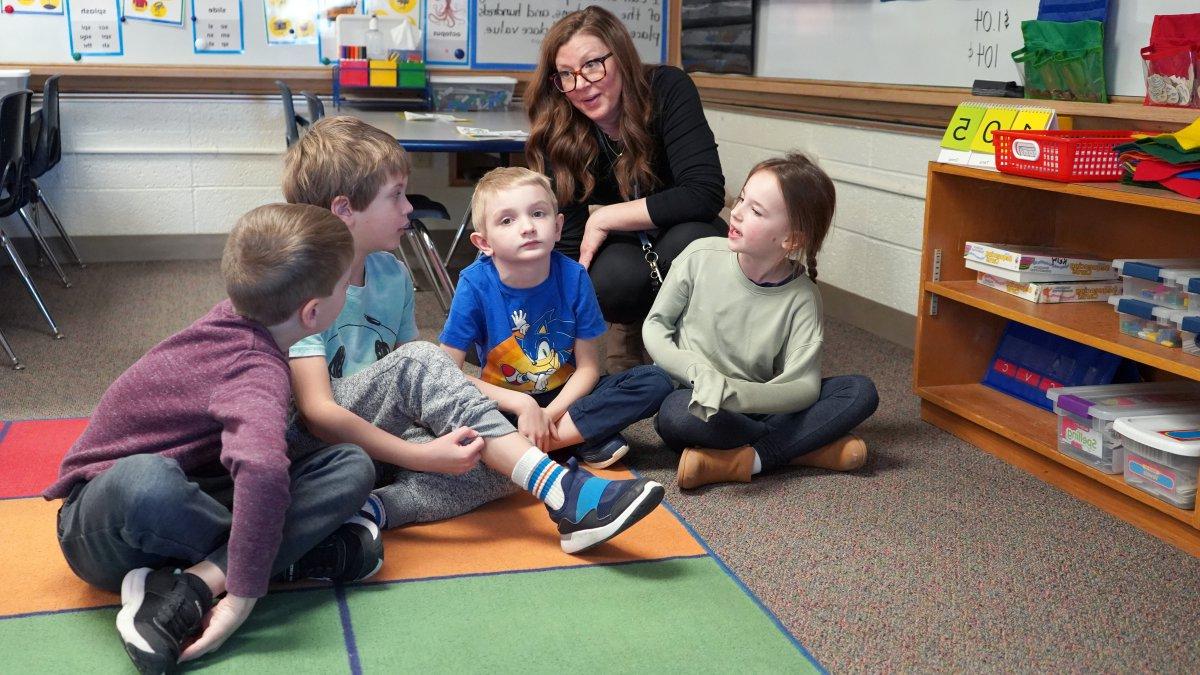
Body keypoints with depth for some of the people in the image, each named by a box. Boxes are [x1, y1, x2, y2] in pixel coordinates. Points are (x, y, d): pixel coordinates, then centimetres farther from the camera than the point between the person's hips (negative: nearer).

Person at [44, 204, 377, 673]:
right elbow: (262, 468, -52)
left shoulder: (236, 317, -5)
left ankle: (188, 587, -23)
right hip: (104, 526, -8)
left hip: (187, 499, 8)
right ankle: (301, 555, -22)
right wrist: (244, 594, -44)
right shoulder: (259, 372, -30)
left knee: (352, 467, -13)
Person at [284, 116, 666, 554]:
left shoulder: (392, 275, 8)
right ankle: (560, 489, -35)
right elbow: (318, 412, -22)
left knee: (501, 469, -18)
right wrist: (423, 456, -29)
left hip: (385, 442, 6)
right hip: (313, 450, -6)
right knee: (419, 359, -30)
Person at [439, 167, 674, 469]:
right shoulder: (475, 285, -17)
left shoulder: (572, 276, -13)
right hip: (505, 401, -2)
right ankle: (585, 440, -23)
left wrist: (549, 414, -23)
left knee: (656, 381, -17)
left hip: (565, 396, 3)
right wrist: (522, 404, -25)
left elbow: (588, 367, -8)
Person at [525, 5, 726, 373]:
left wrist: (605, 219, -29)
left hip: (682, 231, -1)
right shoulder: (559, 133, -16)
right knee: (614, 278, -34)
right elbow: (571, 237, -16)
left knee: (686, 242, -37)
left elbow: (706, 193, -33)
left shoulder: (667, 88, -24)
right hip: (623, 246, 1)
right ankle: (630, 328, 1)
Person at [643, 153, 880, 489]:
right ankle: (811, 447, -21)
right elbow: (655, 326, -1)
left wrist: (733, 393, -35)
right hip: (695, 397, -1)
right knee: (675, 414, -38)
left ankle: (739, 462, -26)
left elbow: (804, 386, -16)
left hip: (752, 405, 1)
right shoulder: (701, 257, -9)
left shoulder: (801, 298, -9)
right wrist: (697, 371, -20)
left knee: (861, 391, -17)